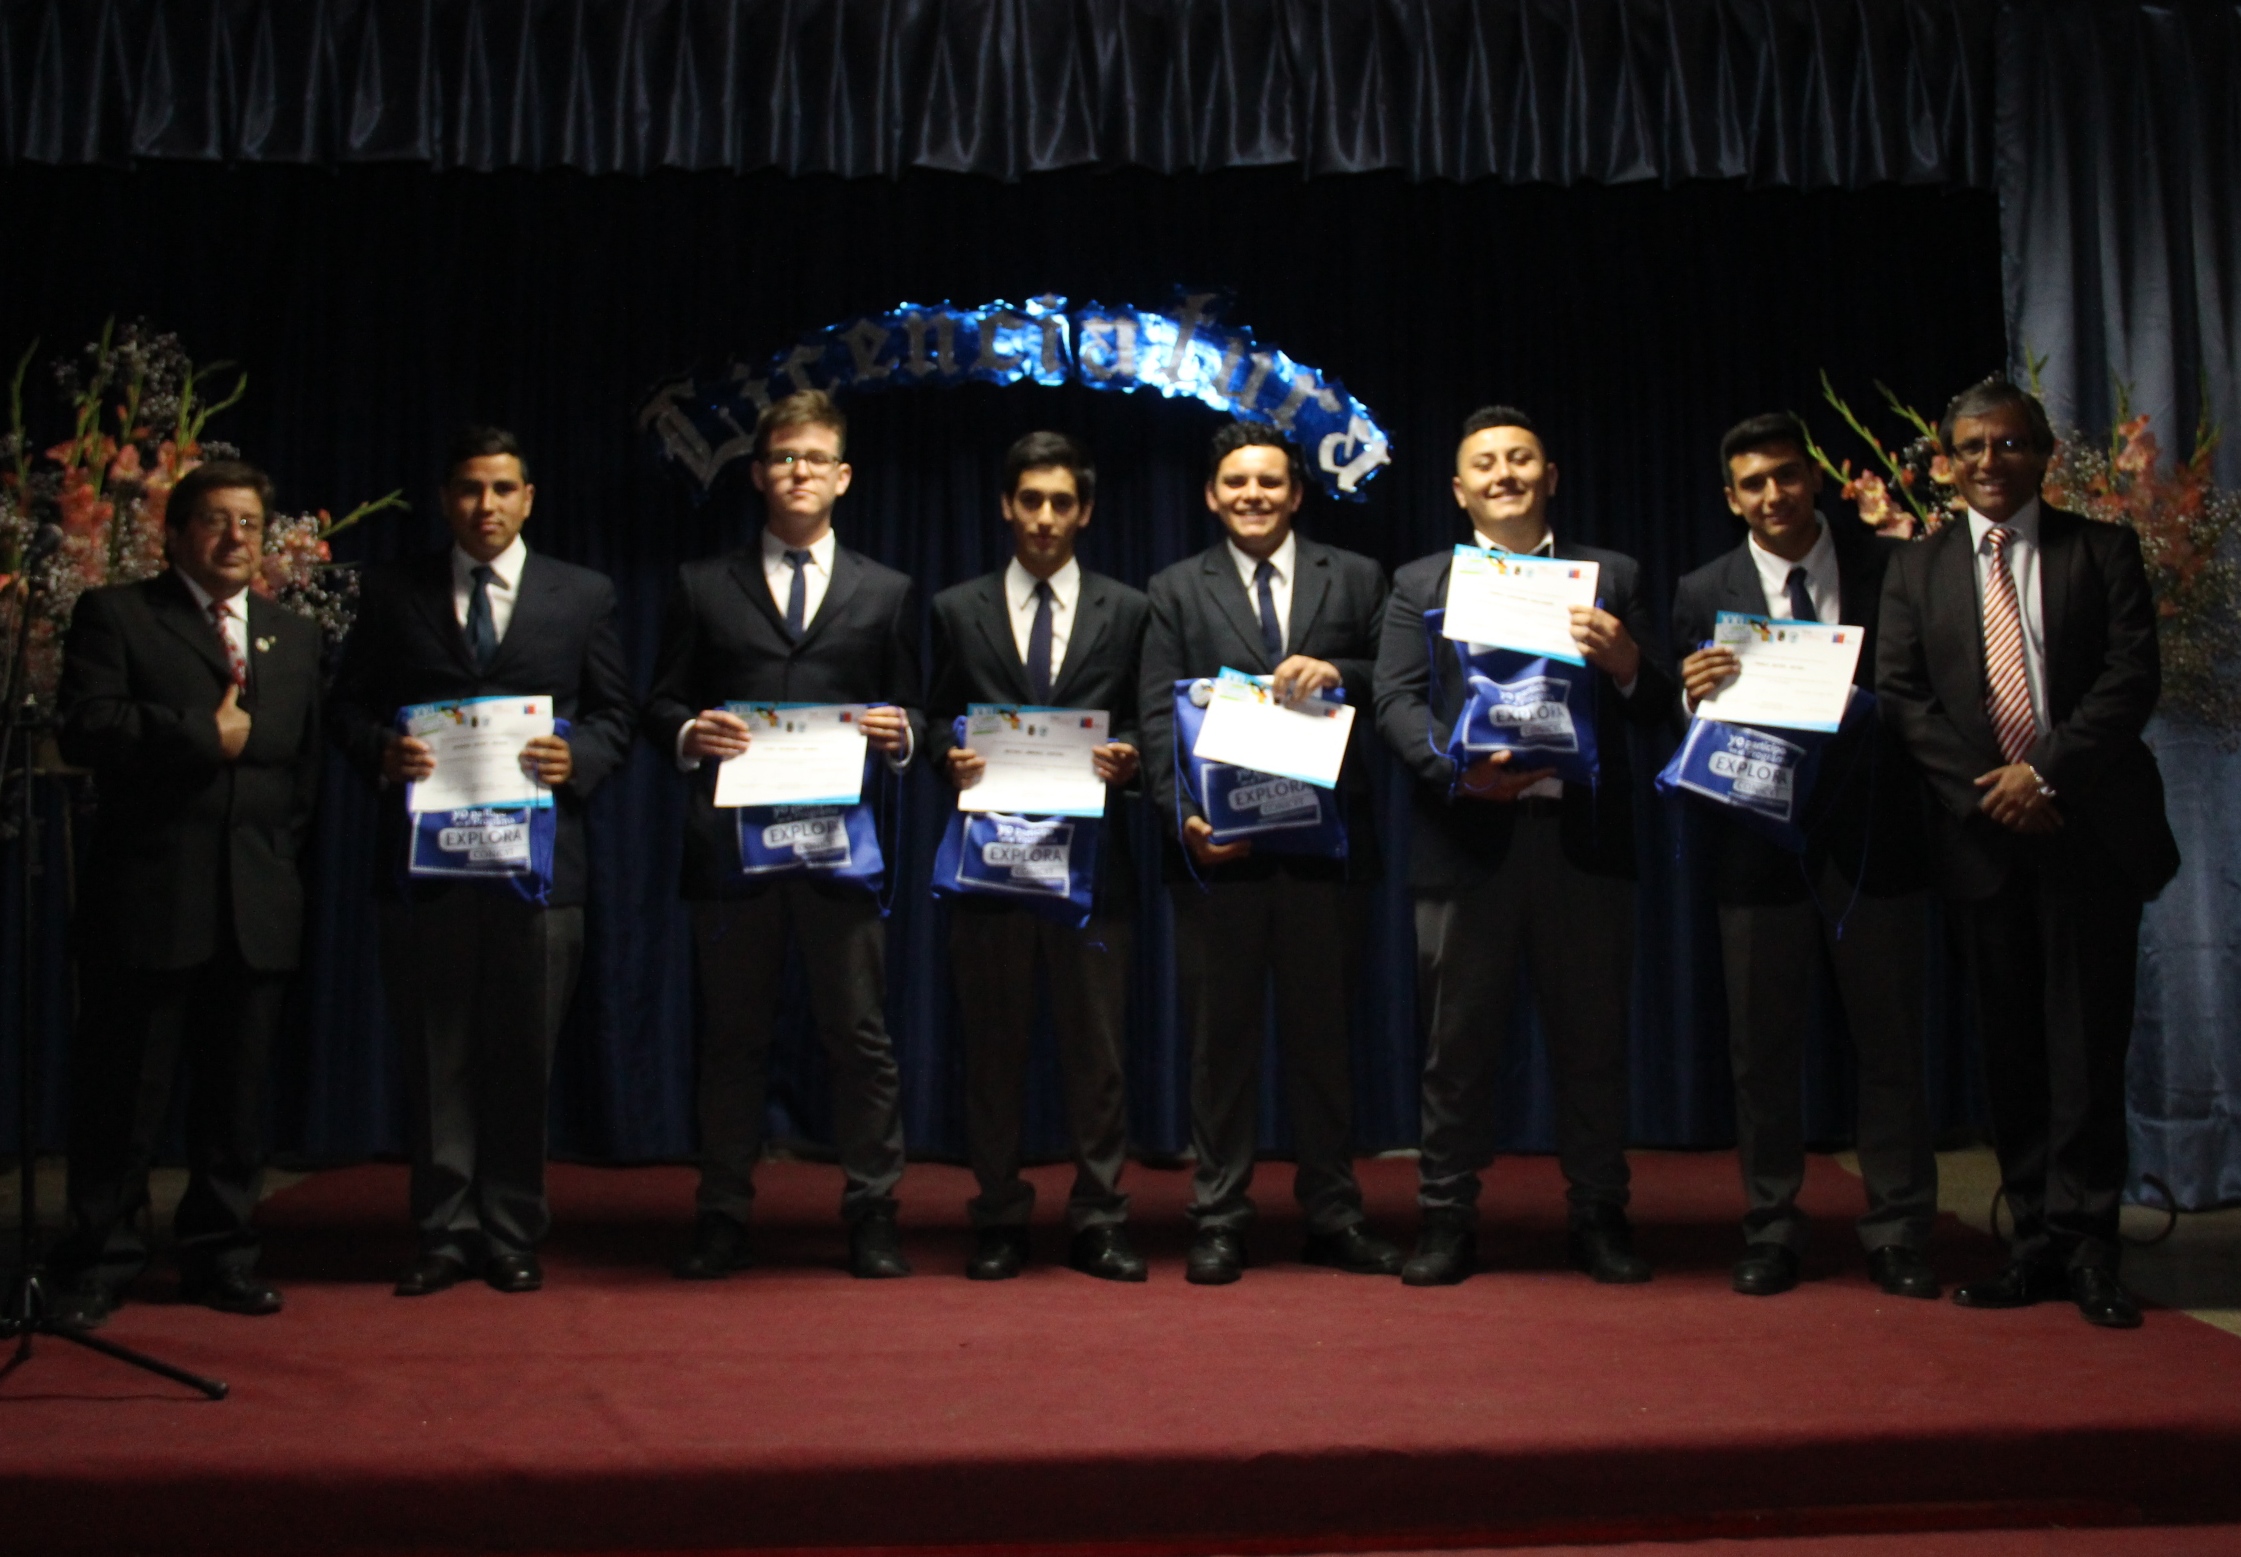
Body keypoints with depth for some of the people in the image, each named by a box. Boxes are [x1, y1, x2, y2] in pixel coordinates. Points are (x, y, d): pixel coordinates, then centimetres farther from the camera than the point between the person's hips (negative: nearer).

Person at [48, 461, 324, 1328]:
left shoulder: (297, 639, 18)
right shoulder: (115, 616, 6)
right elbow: (85, 729, -9)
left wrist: (285, 857, 9)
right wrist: (204, 736, -11)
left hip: (258, 903, 4)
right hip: (148, 897, -4)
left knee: (237, 1091, 8)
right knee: (123, 1091, 2)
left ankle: (221, 1255, 18)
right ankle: (99, 1265, 13)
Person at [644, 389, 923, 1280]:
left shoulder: (886, 594, 15)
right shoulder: (704, 588, 13)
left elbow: (907, 718, 13)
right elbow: (660, 705, 11)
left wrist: (900, 737, -9)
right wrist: (688, 733, -10)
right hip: (729, 841, 0)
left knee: (860, 1036, 0)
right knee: (731, 1037, 6)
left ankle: (872, 1217, 10)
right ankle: (723, 1221, 15)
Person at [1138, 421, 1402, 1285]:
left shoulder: (1355, 579, 12)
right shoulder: (1176, 590, 10)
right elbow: (1159, 716, 1)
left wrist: (1338, 673, -14)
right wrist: (1183, 815, -13)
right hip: (1217, 842, 0)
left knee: (1322, 1031, 8)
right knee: (1220, 1035, 5)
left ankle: (1332, 1215, 18)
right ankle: (1219, 1220, 13)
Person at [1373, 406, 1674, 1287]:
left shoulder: (1611, 578, 14)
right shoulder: (1421, 584, 12)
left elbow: (1657, 709, 9)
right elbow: (1396, 703, 0)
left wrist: (1626, 663, -14)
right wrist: (1459, 766, -18)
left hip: (1583, 836, 1)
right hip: (1466, 839, 0)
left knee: (1593, 1039, 6)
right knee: (1457, 1043, 4)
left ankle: (1599, 1216, 18)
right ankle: (1447, 1219, 13)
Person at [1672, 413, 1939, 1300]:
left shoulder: (1892, 569, 4)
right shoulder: (1704, 594, 5)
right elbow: (1685, 727, 4)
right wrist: (1693, 696, -17)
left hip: (1875, 836, 0)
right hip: (1761, 846, 0)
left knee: (1891, 1045, 6)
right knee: (1762, 1052, 7)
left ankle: (1898, 1236, 17)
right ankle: (1771, 1232, 19)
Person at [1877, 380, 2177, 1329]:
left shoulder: (2103, 551, 7)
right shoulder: (1917, 571, 12)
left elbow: (2133, 676, -3)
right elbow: (1901, 696, 3)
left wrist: (2047, 772, -14)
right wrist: (1987, 788, -9)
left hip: (2090, 826, -2)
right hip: (1981, 829, 2)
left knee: (2088, 1039, -2)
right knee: (2010, 1045, 5)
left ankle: (2086, 1243, 5)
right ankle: (2037, 1241, 11)